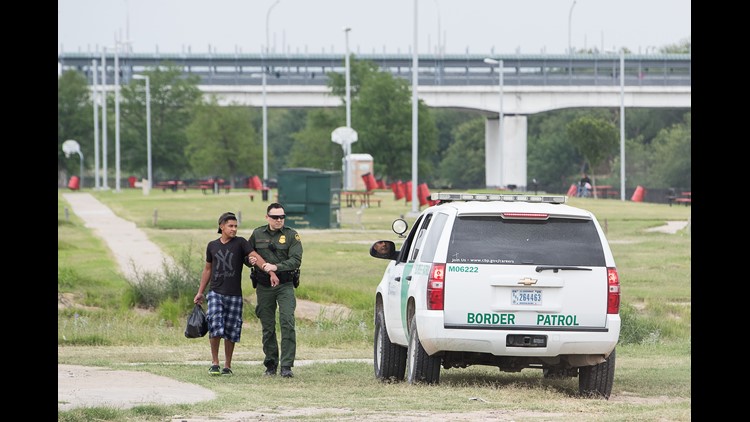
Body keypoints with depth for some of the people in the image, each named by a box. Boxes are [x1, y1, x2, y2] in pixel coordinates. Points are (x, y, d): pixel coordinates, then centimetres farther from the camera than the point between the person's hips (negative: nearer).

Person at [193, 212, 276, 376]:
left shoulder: (240, 243, 0)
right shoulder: (212, 246, 9)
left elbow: (255, 257, -11)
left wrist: (271, 272, -24)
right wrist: (200, 292, 20)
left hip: (234, 295, -1)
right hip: (216, 293, 1)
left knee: (230, 332, 3)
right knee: (215, 326, -15)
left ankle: (227, 366, 15)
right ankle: (214, 363, -2)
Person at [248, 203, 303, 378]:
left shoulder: (291, 235, -1)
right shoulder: (257, 234, 8)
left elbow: (296, 260, -11)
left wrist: (276, 267, -24)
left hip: (285, 285, -3)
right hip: (263, 286, 3)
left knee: (287, 323, -15)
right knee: (267, 327, 7)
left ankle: (286, 365, -16)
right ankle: (271, 365, 17)